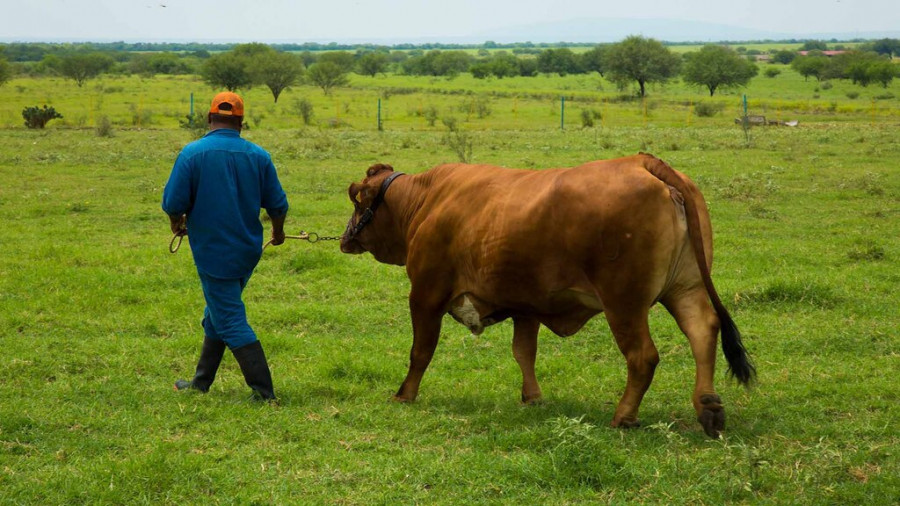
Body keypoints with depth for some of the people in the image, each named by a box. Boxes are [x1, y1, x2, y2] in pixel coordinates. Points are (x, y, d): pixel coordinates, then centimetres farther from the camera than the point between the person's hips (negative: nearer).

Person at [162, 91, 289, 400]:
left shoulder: (193, 153, -12)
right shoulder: (258, 156, -1)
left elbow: (173, 203, -12)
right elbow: (278, 204, 3)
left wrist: (178, 224, 10)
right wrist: (278, 232, 24)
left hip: (213, 251, -5)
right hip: (248, 249, 5)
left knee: (230, 322, -1)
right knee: (217, 315, 20)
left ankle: (264, 392, -5)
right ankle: (201, 383, 30)